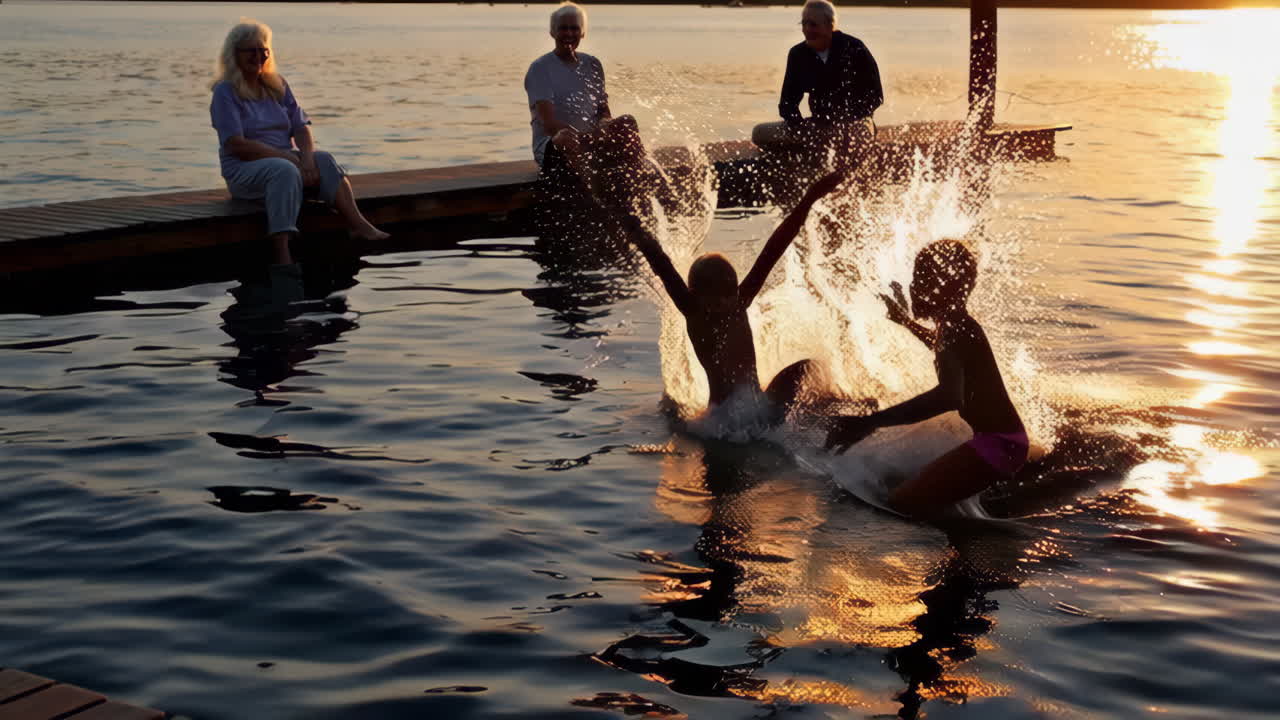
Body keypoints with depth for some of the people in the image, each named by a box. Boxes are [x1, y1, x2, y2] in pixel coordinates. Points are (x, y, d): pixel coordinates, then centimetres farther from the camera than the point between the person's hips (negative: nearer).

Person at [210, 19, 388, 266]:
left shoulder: (278, 86, 14)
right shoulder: (225, 92, -5)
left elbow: (302, 127, 7)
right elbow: (237, 146, -15)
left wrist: (307, 157, -16)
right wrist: (289, 157, -20)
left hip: (286, 160, 6)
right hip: (244, 171, -6)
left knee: (323, 159, -24)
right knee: (284, 170, -38)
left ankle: (358, 224, -38)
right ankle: (282, 255, -51)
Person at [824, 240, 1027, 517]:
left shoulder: (954, 328, -21)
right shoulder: (956, 325, 11)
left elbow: (949, 396, -41)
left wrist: (871, 422, -47)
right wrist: (905, 320, 47)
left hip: (998, 444, -10)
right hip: (997, 439, 10)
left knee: (904, 503, -21)